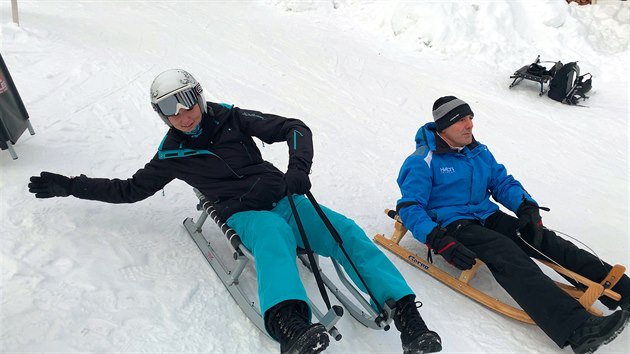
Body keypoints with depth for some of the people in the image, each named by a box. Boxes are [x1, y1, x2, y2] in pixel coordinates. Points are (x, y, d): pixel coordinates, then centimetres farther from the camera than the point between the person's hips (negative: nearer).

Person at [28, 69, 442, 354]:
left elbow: (295, 129, 7)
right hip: (244, 214, -2)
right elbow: (131, 189, 25)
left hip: (283, 198, 2)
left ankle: (409, 320, -25)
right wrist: (69, 186, 21)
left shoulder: (231, 118, 9)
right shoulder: (171, 155, 12)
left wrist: (297, 174, -9)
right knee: (273, 236, -39)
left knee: (348, 232, -21)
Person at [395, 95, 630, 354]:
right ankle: (577, 329, -45)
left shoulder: (480, 152, 15)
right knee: (508, 255, -31)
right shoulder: (424, 160, -7)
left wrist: (527, 208, -5)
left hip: (487, 217, 7)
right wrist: (440, 242, -26)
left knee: (546, 240, -14)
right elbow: (409, 208, -13)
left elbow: (503, 183, 16)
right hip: (451, 225, -7)